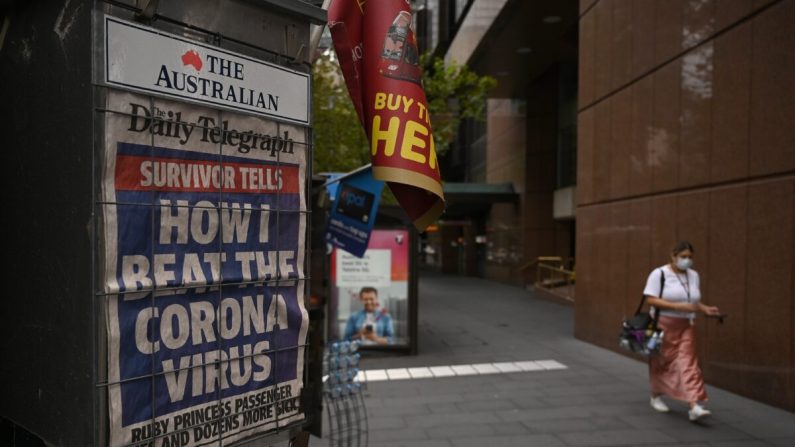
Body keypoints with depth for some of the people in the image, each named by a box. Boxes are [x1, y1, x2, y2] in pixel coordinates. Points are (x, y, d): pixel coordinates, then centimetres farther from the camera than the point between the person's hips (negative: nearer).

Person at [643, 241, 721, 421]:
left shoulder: (693, 275, 9)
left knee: (687, 363, -6)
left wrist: (706, 309, -2)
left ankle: (694, 406, -8)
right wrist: (677, 306, -24)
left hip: (685, 326, 4)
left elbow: (694, 301, 18)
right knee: (661, 363, 9)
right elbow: (651, 299, -16)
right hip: (663, 325, -4)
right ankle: (656, 396, 32)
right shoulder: (659, 273, -9)